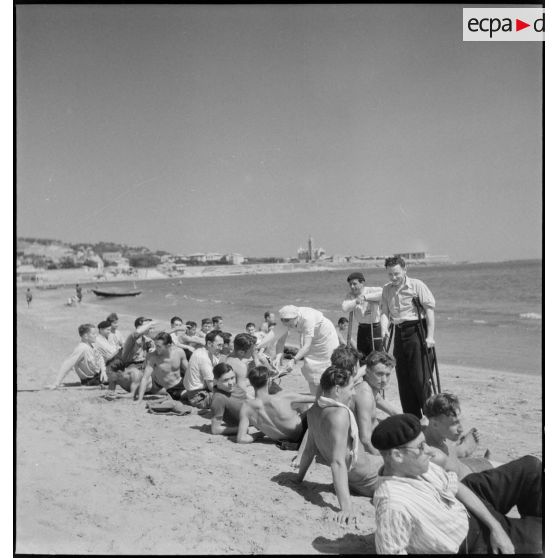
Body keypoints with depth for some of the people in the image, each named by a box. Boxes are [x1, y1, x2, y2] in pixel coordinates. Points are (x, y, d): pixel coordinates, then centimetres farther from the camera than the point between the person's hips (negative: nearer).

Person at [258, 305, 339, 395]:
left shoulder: (307, 319, -39)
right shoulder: (288, 320, -21)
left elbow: (307, 346, -42)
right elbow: (281, 340, -19)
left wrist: (294, 361, -52)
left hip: (326, 337, -6)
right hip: (313, 340, 6)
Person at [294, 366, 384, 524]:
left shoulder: (314, 411, -3)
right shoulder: (340, 414, -29)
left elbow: (310, 448, 8)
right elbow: (338, 462, -33)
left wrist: (299, 477, 21)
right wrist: (346, 507, -34)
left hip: (351, 477, 9)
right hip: (369, 478, -9)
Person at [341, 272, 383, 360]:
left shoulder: (371, 290, -10)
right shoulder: (350, 295, 4)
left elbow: (383, 294, -32)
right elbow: (345, 307, -14)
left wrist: (365, 297, -27)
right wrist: (356, 301, -25)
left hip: (375, 327, -5)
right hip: (362, 329, 5)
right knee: (361, 358, 13)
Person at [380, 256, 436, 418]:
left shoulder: (416, 285, -5)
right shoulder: (386, 289, 11)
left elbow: (429, 309, -8)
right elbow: (385, 312, 8)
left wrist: (430, 336, -15)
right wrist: (384, 329, -12)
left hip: (416, 331, -5)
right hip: (399, 333, 6)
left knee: (419, 377, -8)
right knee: (402, 377, 8)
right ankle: (411, 417, 19)